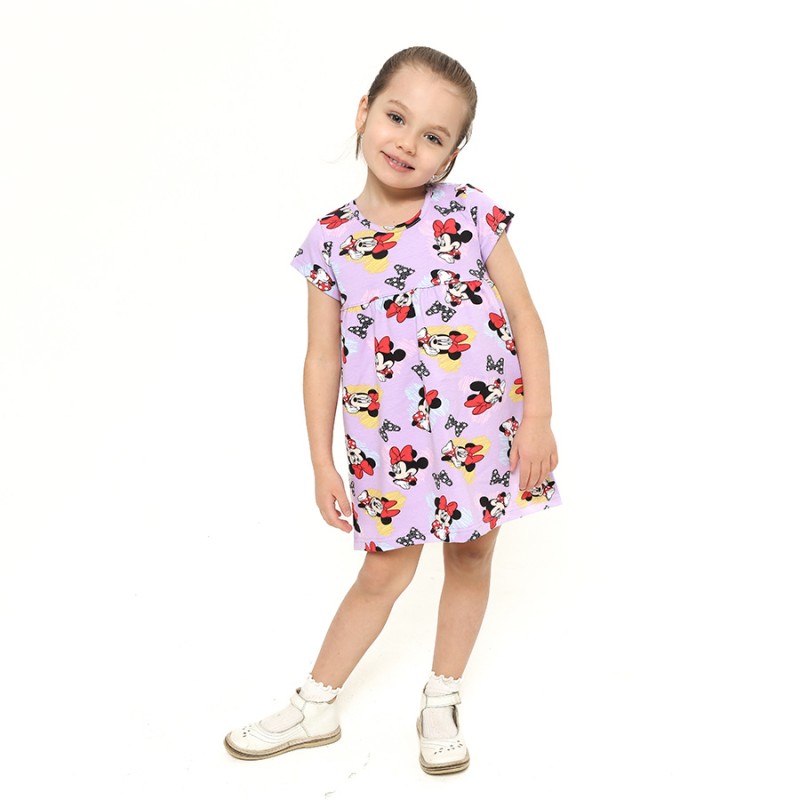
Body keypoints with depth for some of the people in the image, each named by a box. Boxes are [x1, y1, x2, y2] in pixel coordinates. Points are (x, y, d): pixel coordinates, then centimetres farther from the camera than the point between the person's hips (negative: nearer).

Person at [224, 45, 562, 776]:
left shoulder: (472, 214, -7)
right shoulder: (332, 240, -3)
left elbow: (525, 319, -3)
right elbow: (323, 358, 1)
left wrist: (537, 420, -9)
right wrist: (322, 463, 1)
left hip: (484, 429, 0)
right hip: (389, 444, 0)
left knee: (470, 558, 13)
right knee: (384, 573, 10)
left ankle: (441, 704, 35)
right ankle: (315, 708, 32)